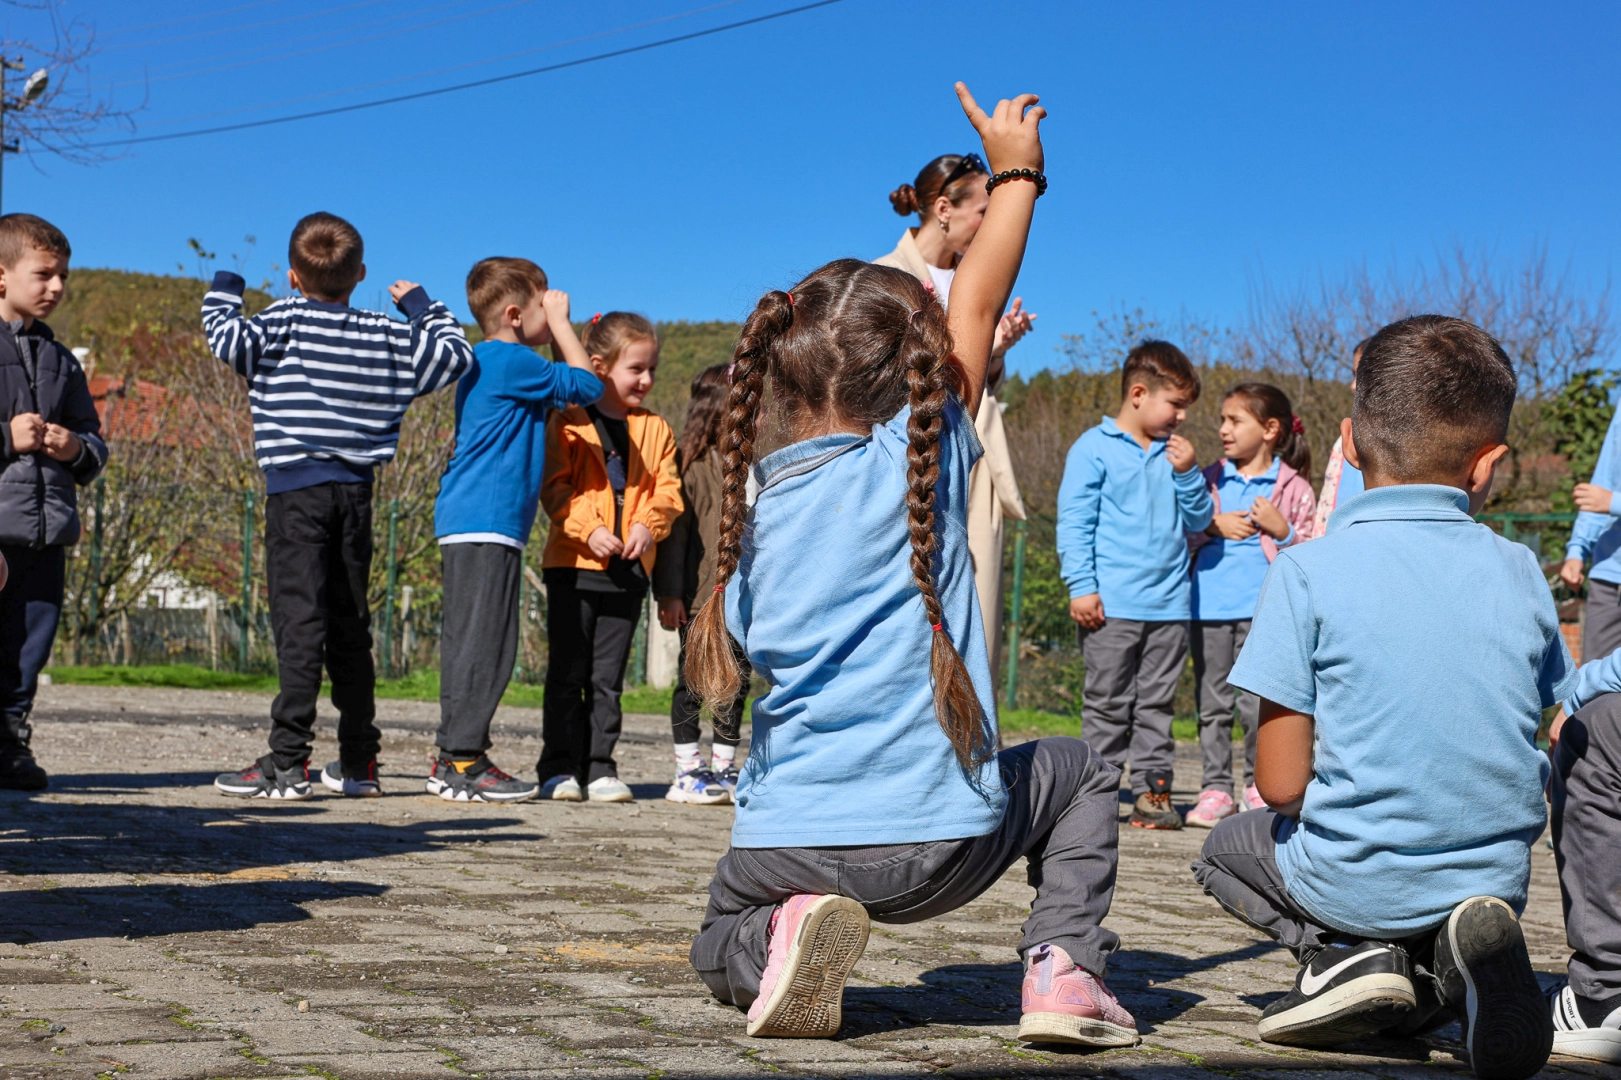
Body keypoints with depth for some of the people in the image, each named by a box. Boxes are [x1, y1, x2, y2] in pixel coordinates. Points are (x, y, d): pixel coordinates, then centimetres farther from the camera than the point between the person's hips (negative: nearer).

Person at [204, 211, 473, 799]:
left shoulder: (286, 321, -1)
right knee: (350, 623, 11)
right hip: (357, 490, 5)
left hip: (298, 485, -4)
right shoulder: (387, 337, 10)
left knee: (299, 618, -10)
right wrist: (422, 306, 31)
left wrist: (223, 290, 5)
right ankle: (358, 762, 16)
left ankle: (287, 762, -14)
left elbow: (229, 339, -15)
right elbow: (453, 355, 16)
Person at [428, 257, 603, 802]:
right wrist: (560, 323, 2)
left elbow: (553, 397, 29)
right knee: (483, 643, -9)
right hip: (487, 524, -10)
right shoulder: (511, 361, -11)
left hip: (465, 520, 10)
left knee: (470, 641, 12)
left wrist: (557, 330, 22)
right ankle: (463, 763, -8)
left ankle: (454, 759, 16)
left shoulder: (483, 363, 19)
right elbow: (585, 386, -7)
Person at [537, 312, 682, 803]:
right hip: (574, 565, -3)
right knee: (568, 673, 2)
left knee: (608, 677, 7)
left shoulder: (655, 429, 12)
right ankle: (560, 768, 7)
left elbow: (667, 488, 7)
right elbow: (555, 486, -6)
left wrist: (648, 524, -11)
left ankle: (600, 768, 11)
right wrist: (589, 529, -18)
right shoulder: (569, 422, 0)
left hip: (628, 570, 3)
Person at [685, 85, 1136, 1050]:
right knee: (1082, 773, 26)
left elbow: (746, 650, 11)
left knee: (721, 945, 30)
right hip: (939, 843, -2)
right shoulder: (919, 460, -5)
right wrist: (1016, 175, 17)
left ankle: (780, 938, -6)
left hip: (788, 843, 2)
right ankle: (1065, 966, 5)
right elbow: (978, 309, 6)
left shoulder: (755, 507, 4)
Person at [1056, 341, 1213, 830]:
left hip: (1169, 604, 5)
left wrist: (1187, 473, 0)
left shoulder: (1173, 453, 14)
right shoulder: (1094, 448, -1)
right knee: (1108, 704, 0)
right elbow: (1073, 523, -4)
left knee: (1156, 705, 7)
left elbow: (1199, 520, 15)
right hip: (1112, 605, -5)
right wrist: (1081, 586, -11)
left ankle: (1152, 791, 11)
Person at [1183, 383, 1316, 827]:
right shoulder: (1211, 480, 12)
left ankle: (1260, 786, 9)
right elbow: (1181, 534, 11)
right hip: (1209, 604, 3)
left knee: (1258, 703, -3)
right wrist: (1214, 527, -6)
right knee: (1212, 702, 6)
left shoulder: (1292, 486, 3)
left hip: (1262, 608, -3)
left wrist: (1281, 530, -12)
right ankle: (1216, 787, 12)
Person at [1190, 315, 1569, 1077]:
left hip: (1358, 880, -2)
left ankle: (1343, 953, 1)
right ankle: (1443, 973, -3)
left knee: (1225, 850, 30)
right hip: (1497, 880, 3)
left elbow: (1281, 783, -15)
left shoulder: (1309, 572, -16)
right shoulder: (1519, 572, -4)